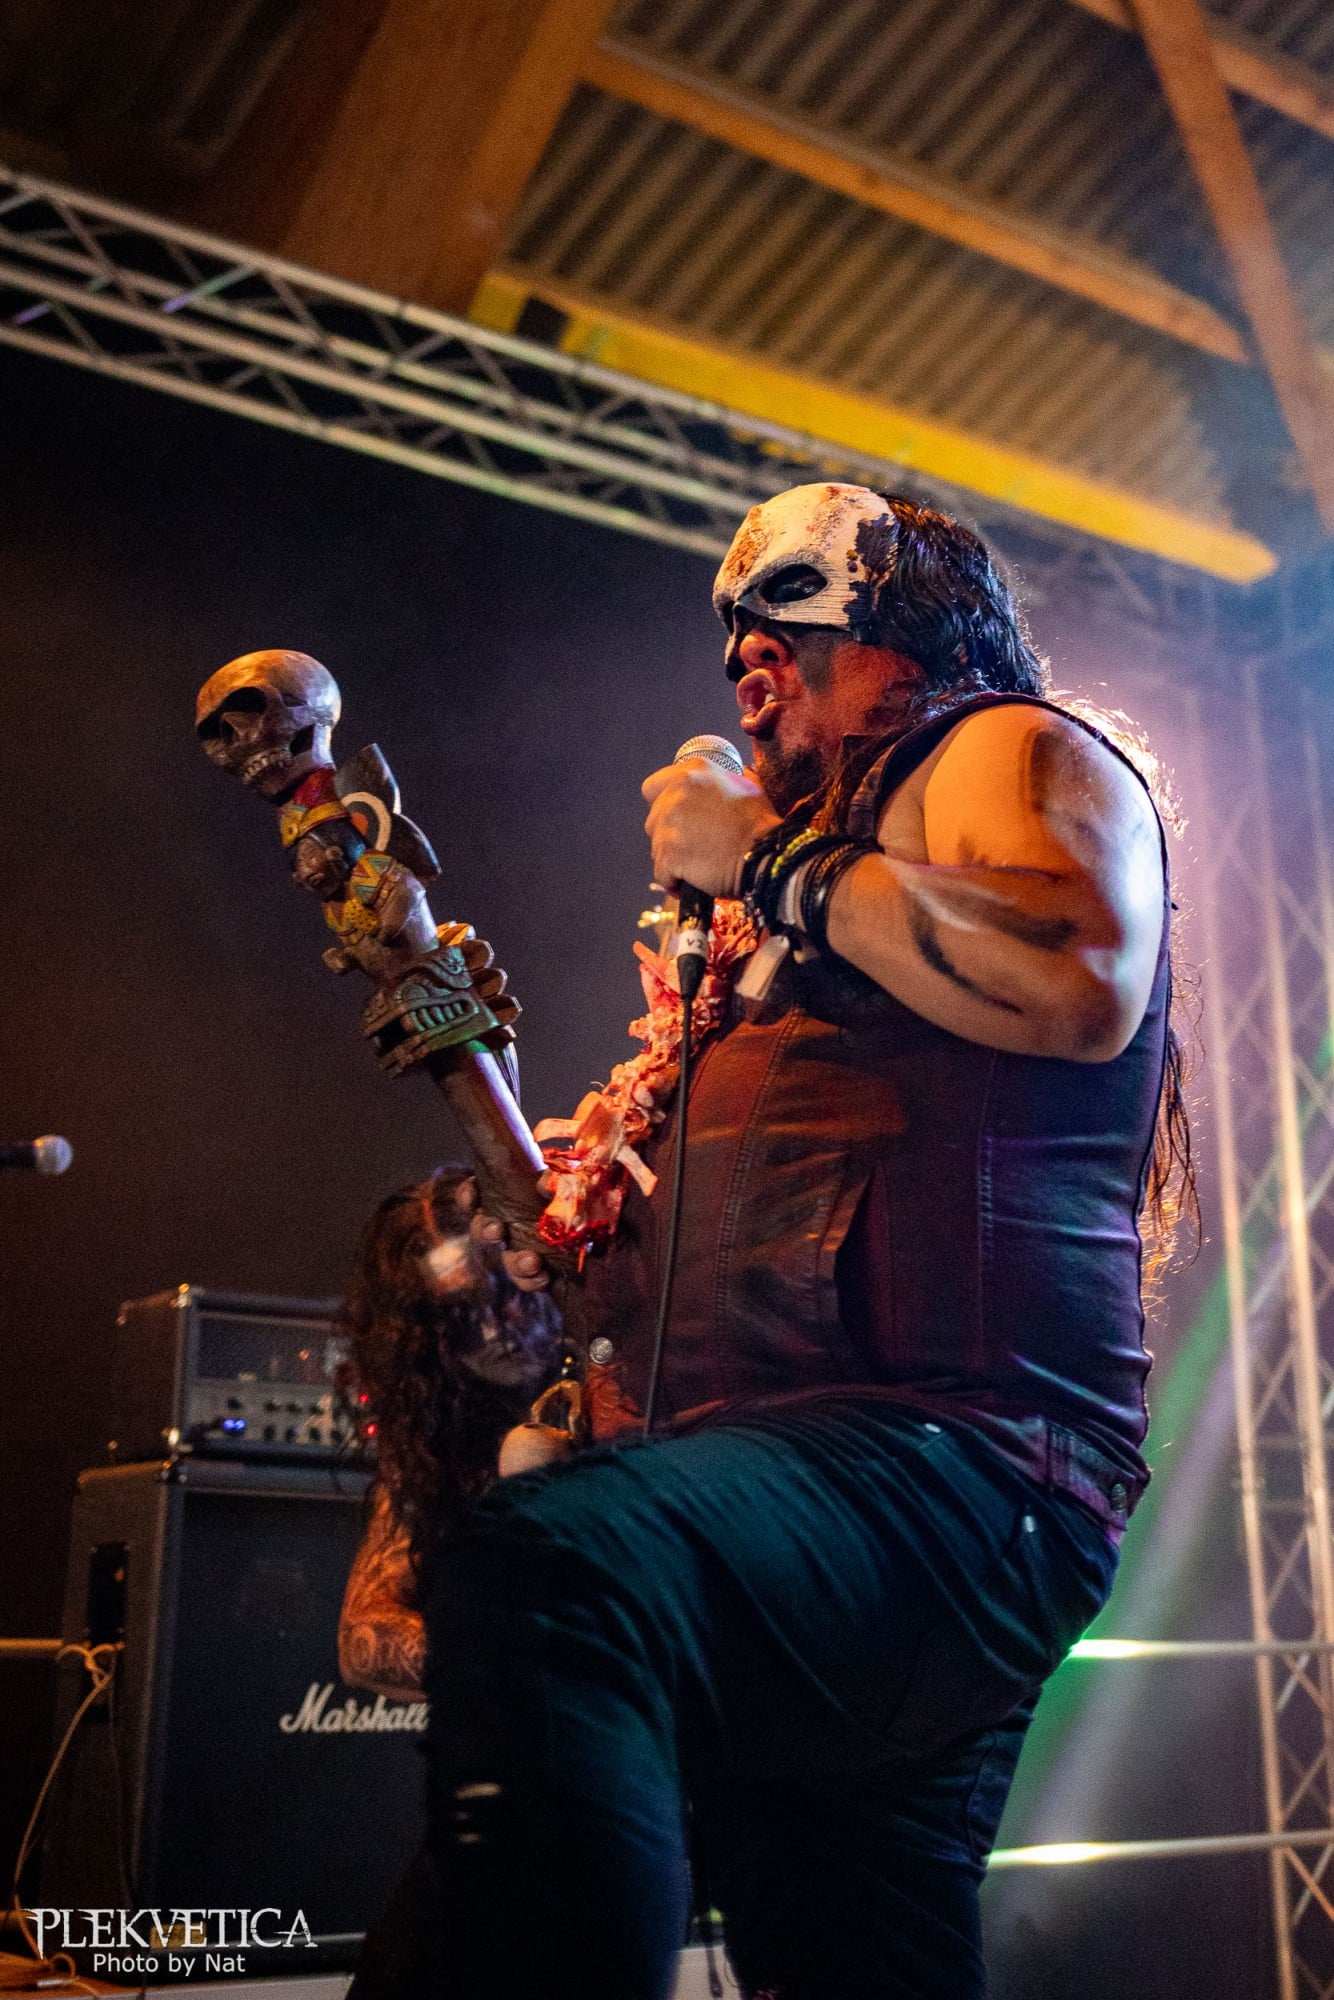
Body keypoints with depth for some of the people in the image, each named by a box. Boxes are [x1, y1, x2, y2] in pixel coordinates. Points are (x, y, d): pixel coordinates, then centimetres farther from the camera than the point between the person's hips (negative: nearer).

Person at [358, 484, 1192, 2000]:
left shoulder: (1010, 748, 6)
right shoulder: (821, 861, 31)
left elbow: (1086, 978, -19)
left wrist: (767, 860, -9)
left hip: (955, 1461, -10)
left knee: (541, 1573, -36)